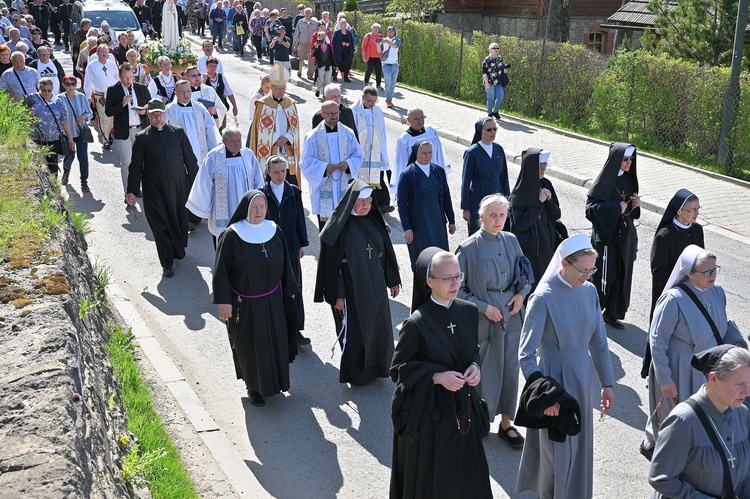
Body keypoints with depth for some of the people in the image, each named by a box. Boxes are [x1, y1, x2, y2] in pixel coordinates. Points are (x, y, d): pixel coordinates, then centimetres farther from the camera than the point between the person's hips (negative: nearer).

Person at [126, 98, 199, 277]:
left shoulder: (178, 133, 3)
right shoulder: (142, 138, 0)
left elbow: (190, 159, 8)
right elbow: (135, 166, 1)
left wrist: (195, 183, 7)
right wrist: (131, 191, -3)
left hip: (179, 187, 2)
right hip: (154, 190, -1)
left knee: (180, 220, 11)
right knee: (160, 225, -1)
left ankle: (179, 250, 35)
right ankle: (167, 262, 9)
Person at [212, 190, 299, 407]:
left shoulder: (274, 230, -4)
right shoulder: (232, 236, -16)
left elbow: (284, 264, 5)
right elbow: (221, 269, -12)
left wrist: (288, 291, 10)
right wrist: (223, 301, -14)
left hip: (272, 300, 4)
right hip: (245, 304, -3)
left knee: (275, 341, 15)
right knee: (250, 346, 9)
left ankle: (273, 380, 38)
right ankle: (254, 387, 30)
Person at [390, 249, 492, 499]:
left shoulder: (469, 311, -2)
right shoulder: (417, 324, -17)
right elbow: (398, 368, -10)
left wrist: (474, 367, -8)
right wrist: (437, 376, -21)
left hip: (463, 408, 5)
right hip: (429, 412, -5)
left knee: (467, 475, 10)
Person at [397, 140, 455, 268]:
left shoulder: (439, 171, 5)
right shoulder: (408, 174, -8)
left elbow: (446, 197, 11)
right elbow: (402, 203, -8)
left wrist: (451, 220, 10)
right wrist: (406, 228, -13)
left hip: (437, 221, 4)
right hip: (418, 224, -4)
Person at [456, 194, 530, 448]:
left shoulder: (511, 241, 2)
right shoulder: (469, 248, -12)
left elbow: (526, 275, 14)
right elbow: (458, 288, -9)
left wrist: (521, 294, -4)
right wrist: (483, 307, -15)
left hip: (511, 316, 4)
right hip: (484, 319, -4)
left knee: (510, 369, 9)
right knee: (486, 371, 6)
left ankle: (506, 423, 23)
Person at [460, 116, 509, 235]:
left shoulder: (499, 149, 5)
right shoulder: (472, 152, -10)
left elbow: (504, 177, 11)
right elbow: (465, 181, -8)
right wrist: (465, 208, -9)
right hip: (478, 199, -5)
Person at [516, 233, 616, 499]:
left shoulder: (589, 291, -2)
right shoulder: (544, 297, -19)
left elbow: (598, 342, 7)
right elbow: (526, 355, -19)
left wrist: (607, 383, 9)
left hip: (582, 377, 5)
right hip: (554, 377, -5)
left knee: (579, 444, 17)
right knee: (558, 448, 7)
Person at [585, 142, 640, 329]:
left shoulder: (628, 179, 7)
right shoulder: (604, 180, -15)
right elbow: (590, 208, -17)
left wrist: (634, 205, -3)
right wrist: (615, 208, -21)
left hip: (626, 234, 7)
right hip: (607, 235, -7)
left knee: (622, 274, 11)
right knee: (605, 274, -1)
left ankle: (612, 313, 23)